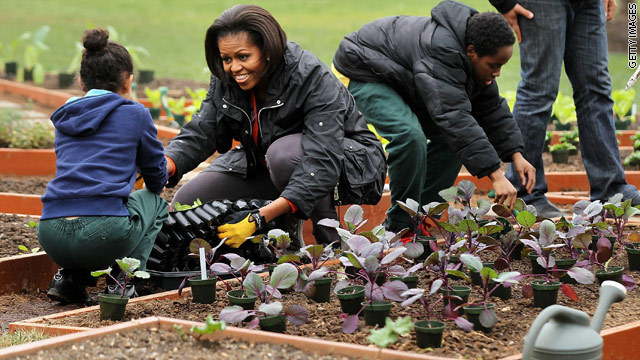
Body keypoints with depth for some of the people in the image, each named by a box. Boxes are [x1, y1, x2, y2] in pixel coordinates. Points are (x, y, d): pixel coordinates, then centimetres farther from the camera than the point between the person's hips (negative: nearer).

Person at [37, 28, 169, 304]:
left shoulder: (64, 118, 23)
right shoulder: (135, 114, 9)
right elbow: (157, 178, 20)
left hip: (51, 236, 5)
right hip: (103, 234, -5)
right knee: (155, 201, 27)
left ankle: (70, 277, 15)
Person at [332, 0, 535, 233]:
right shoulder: (440, 53, -38)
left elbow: (492, 109, 2)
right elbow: (454, 117, -44)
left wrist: (516, 155, -9)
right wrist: (495, 175, -46)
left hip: (401, 79, 10)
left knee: (451, 138, 0)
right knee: (410, 136, -31)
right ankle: (402, 227, -17)